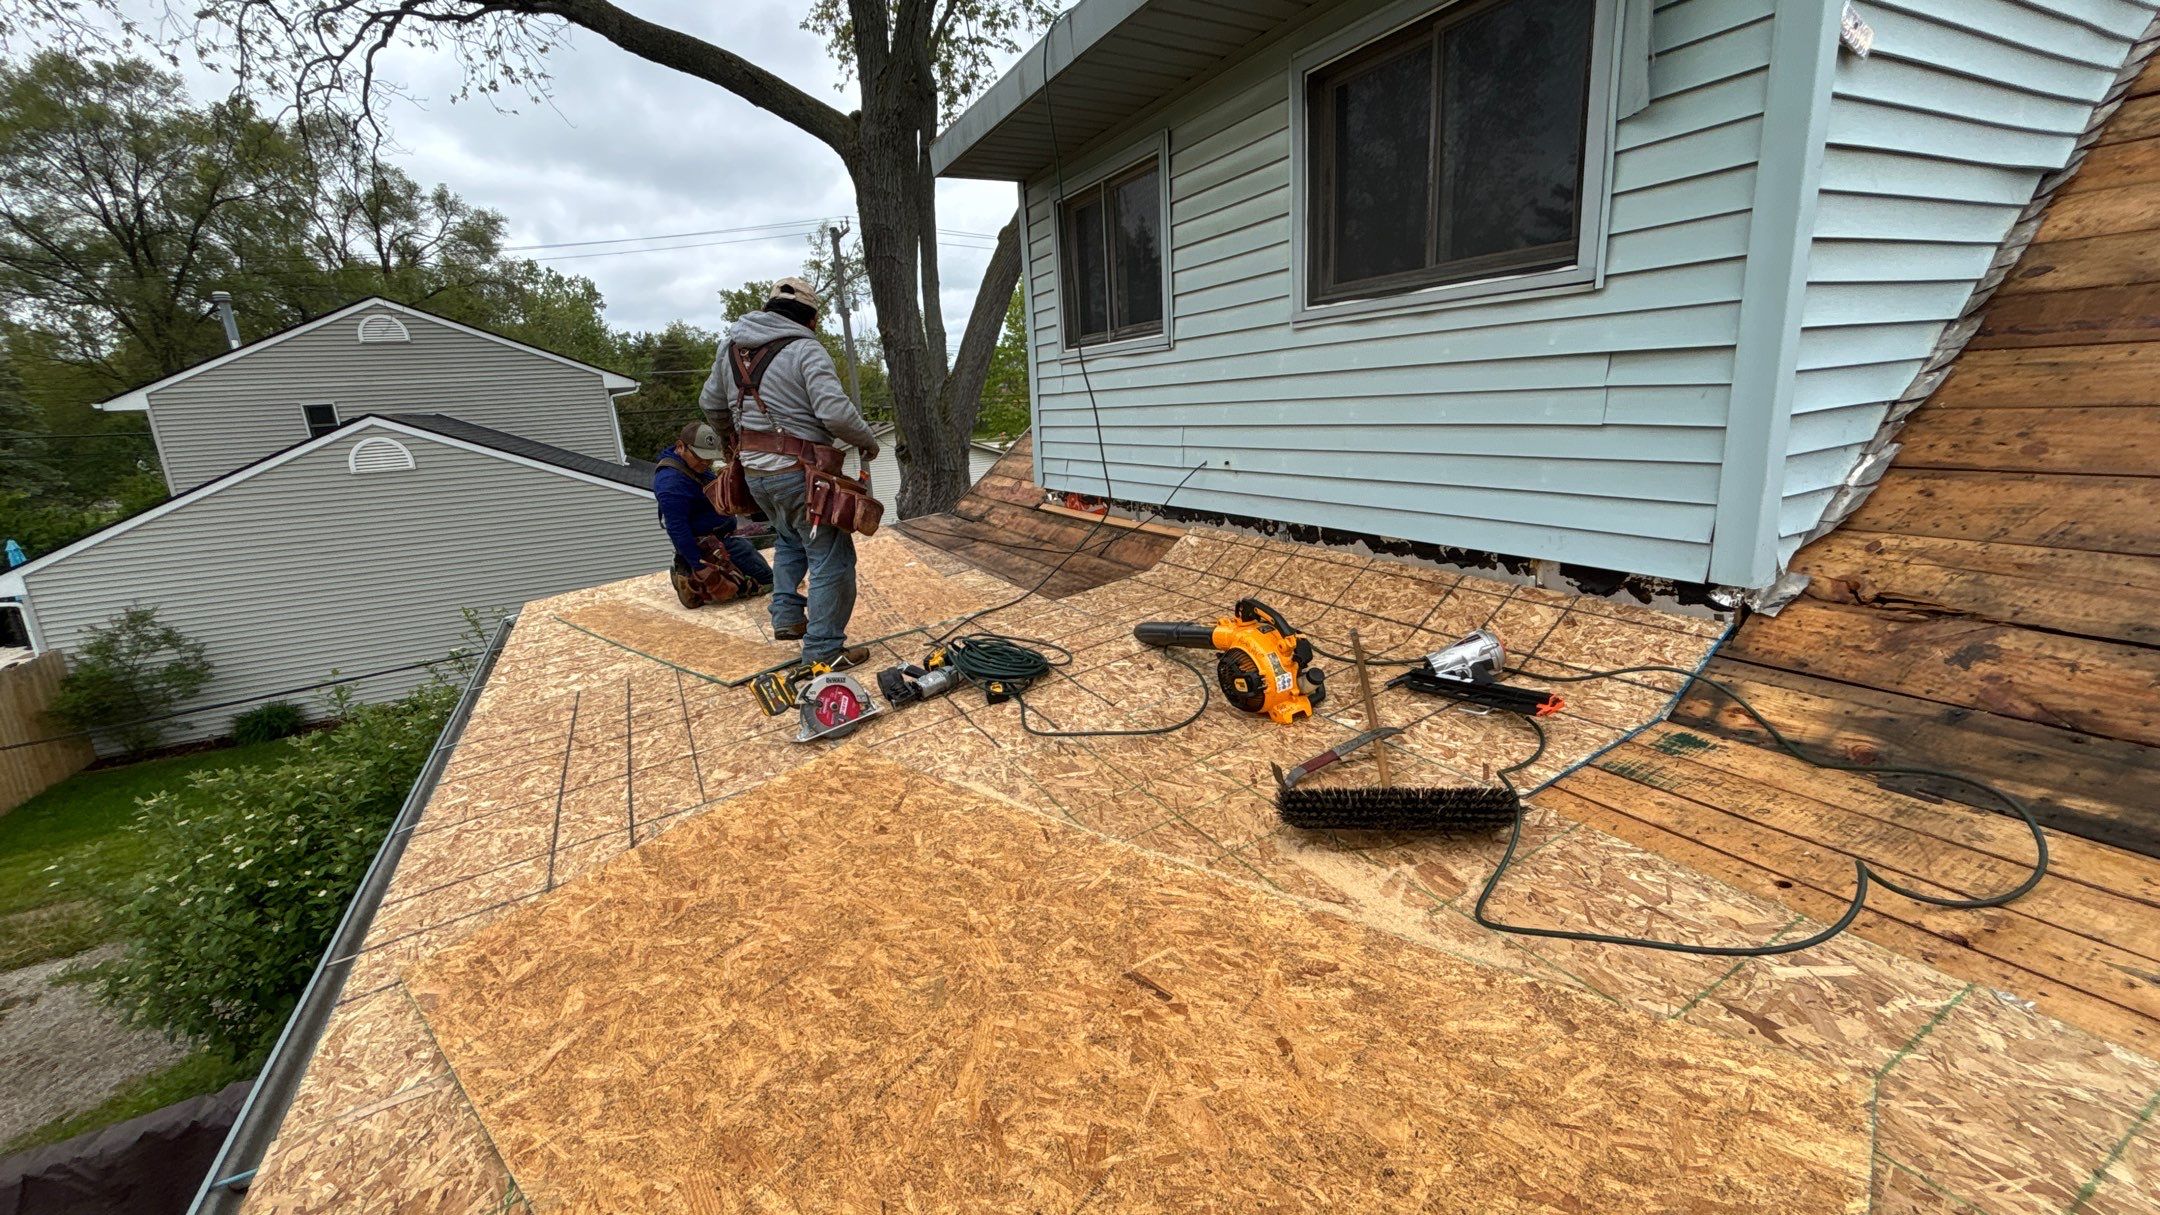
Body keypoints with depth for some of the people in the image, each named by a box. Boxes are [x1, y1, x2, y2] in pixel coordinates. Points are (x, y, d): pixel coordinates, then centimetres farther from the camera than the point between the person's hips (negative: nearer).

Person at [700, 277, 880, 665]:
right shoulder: (806, 350, -11)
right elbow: (837, 412, -23)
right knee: (830, 557, 3)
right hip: (799, 473, -7)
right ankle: (824, 650, 6)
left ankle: (786, 616, 25)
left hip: (754, 471, 8)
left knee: (790, 539, 31)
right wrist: (868, 442, -6)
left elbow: (710, 404, 21)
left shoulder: (732, 346, 11)